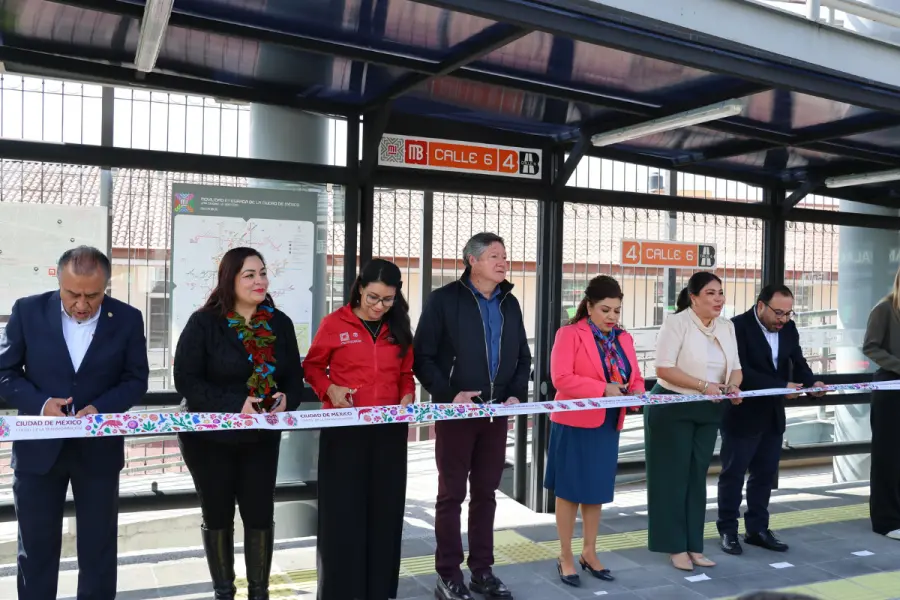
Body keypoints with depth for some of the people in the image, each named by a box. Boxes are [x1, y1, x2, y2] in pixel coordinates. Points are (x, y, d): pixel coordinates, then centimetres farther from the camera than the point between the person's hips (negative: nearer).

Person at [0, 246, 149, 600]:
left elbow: (136, 380, -2)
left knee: (99, 544, 13)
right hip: (39, 446, 0)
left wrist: (100, 408, -19)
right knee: (36, 545, 14)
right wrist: (40, 404, -19)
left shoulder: (128, 319, -7)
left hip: (99, 448, 0)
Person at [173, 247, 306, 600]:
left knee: (261, 514, 6)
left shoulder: (280, 323, 1)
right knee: (217, 515, 11)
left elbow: (294, 377, 5)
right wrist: (235, 406, -25)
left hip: (262, 436, 3)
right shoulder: (204, 323, -11)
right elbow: (186, 379, -16)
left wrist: (287, 400, -18)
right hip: (209, 435, -2)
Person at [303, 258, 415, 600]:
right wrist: (329, 389, -14)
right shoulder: (334, 324, -4)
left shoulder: (399, 329, 7)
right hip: (344, 430, -3)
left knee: (384, 509, 9)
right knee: (342, 510, 0)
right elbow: (312, 367, 4)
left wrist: (408, 396, -4)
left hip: (388, 431, 4)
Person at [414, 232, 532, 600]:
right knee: (452, 494, 4)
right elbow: (422, 357, -9)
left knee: (486, 493, 12)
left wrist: (517, 395, 0)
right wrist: (449, 394, -18)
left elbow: (523, 357, 15)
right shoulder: (444, 300, -6)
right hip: (456, 412, -5)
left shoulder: (509, 304, 11)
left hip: (497, 413, 5)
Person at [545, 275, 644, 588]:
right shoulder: (570, 334, -10)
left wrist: (636, 393, -11)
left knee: (597, 490, 15)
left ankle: (589, 553, 29)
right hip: (575, 424, -6)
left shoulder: (624, 339, 10)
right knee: (569, 490, 5)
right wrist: (603, 388, -25)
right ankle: (565, 557, 17)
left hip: (608, 426, 6)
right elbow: (561, 378, -19)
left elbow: (635, 378, 12)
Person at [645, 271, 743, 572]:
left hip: (708, 412, 6)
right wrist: (703, 385, -24)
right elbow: (664, 368, -19)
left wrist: (733, 385, -12)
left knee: (697, 476, 12)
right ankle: (676, 547, 13)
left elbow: (735, 367, 10)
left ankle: (694, 546, 22)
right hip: (672, 409, -6)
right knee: (674, 476, 1)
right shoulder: (676, 323, -13)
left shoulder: (727, 326, 7)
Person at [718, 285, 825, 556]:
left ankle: (757, 529, 24)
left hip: (773, 415, 7)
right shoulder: (738, 327, -18)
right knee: (733, 473, 4)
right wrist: (782, 386, -29)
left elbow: (797, 362, 6)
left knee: (765, 473, 13)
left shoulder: (788, 328, 4)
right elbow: (742, 371, -24)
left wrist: (812, 382, -15)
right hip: (742, 415, -7)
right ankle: (728, 530, 16)